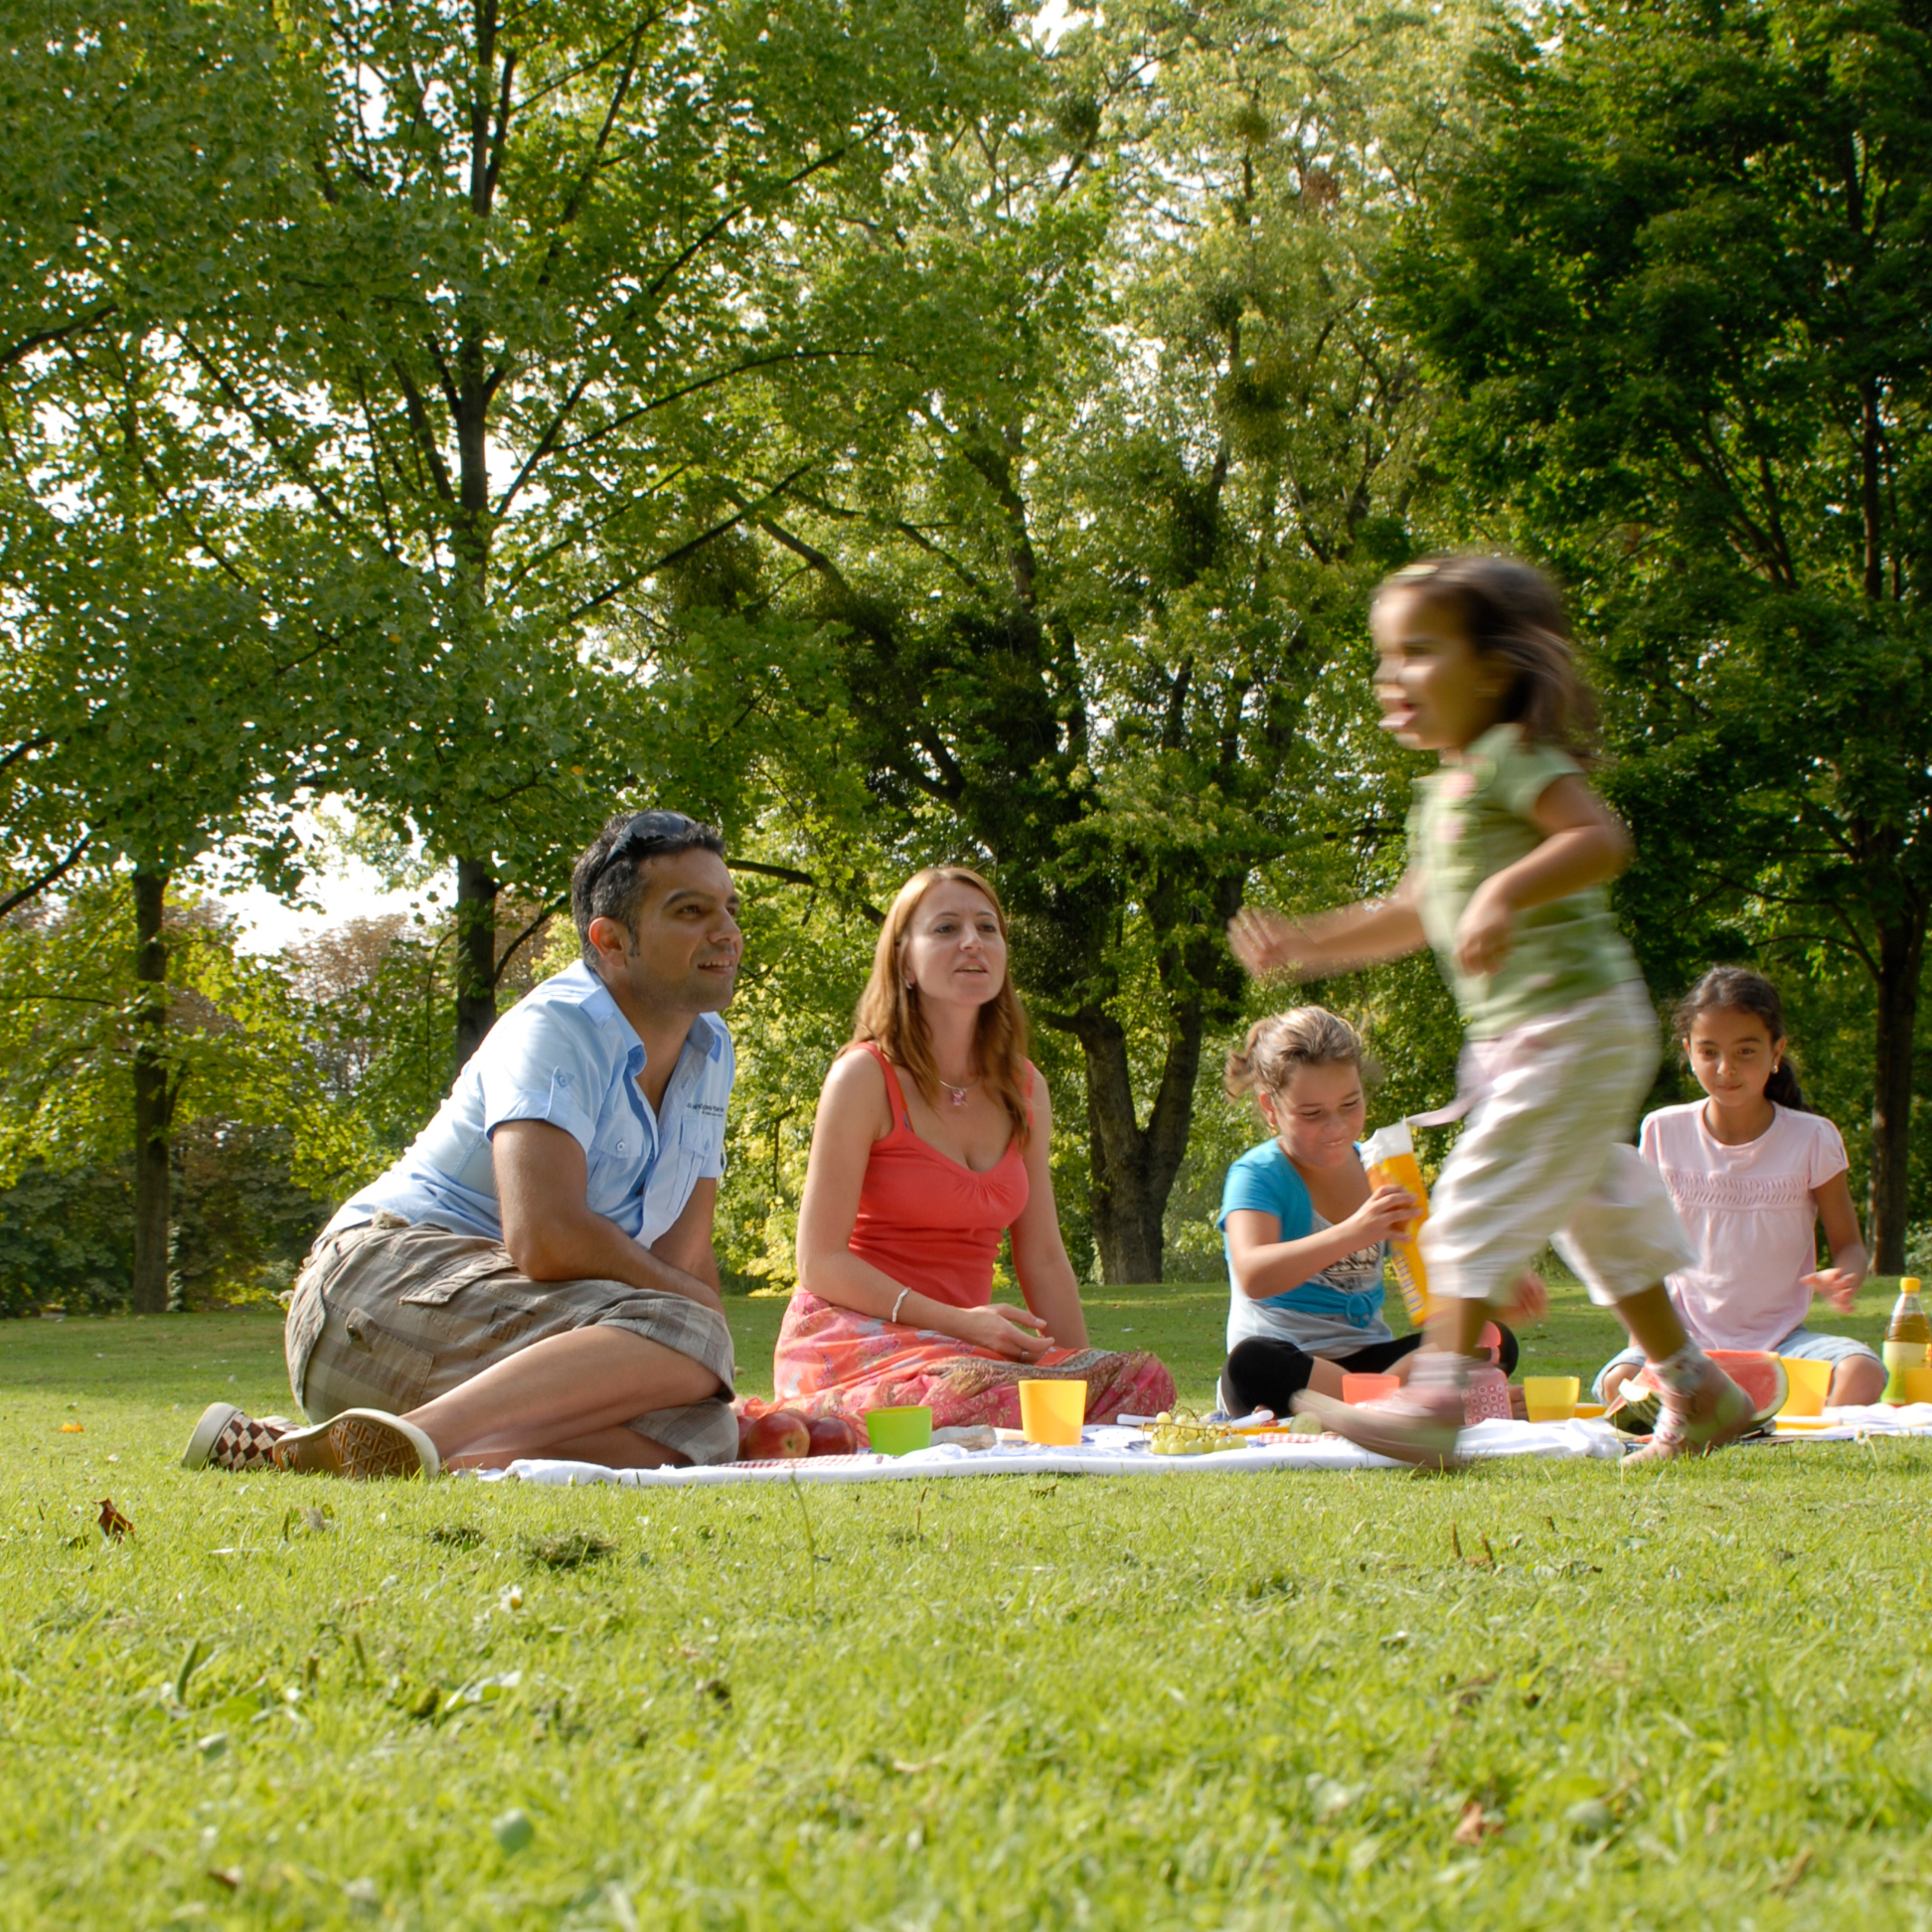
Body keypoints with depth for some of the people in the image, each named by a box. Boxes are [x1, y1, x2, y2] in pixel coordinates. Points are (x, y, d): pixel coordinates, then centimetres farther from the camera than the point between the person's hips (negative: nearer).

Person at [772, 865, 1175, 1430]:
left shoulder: (1024, 1088, 11)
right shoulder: (865, 1076, -7)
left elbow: (1044, 1259, 13)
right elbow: (821, 1262, -10)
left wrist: (1086, 1374, 0)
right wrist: (956, 1321, -20)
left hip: (966, 1346, 6)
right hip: (855, 1337, -6)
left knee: (1142, 1383, -21)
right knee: (1006, 1401, -36)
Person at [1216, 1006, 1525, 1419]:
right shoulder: (1257, 1176, -8)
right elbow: (1253, 1276, -28)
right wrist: (1352, 1233, -40)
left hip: (1364, 1360, 6)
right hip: (1290, 1364, -6)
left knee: (1494, 1340, -14)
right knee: (1252, 1363, -40)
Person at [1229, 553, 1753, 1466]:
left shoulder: (1512, 757, -12)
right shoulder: (1445, 789, 17)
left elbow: (1603, 839, -26)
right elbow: (1415, 913, 28)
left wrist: (1507, 892, -38)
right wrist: (1308, 944, 24)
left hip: (1574, 1019, -10)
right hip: (1513, 1035, 10)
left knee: (1482, 1198, -14)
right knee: (1596, 1209, 16)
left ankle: (1434, 1401, -18)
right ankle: (1695, 1389, 26)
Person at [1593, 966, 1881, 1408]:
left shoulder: (1812, 1138, -1)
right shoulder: (1664, 1132, 2)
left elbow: (1848, 1244, 5)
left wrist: (1843, 1276, -20)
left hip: (1780, 1336, 0)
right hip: (1690, 1336, 0)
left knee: (1862, 1373, -31)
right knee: (1620, 1381, -32)